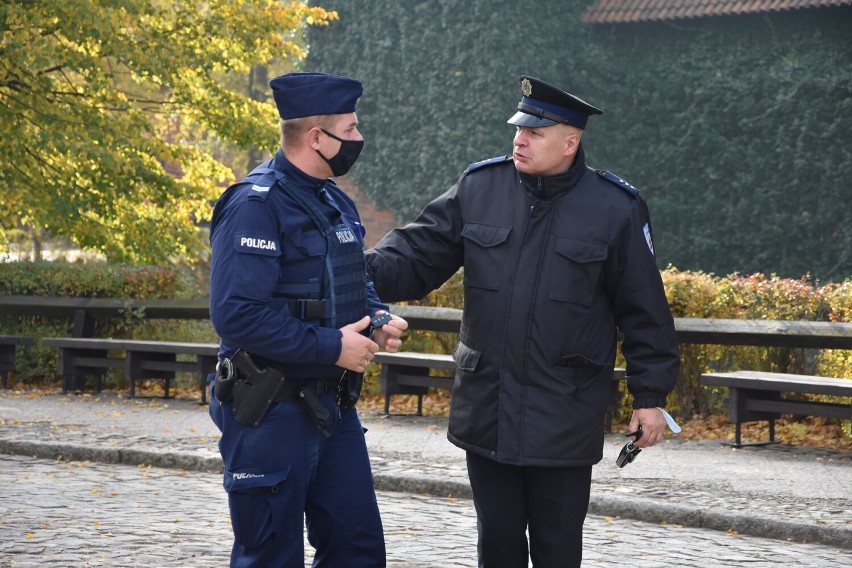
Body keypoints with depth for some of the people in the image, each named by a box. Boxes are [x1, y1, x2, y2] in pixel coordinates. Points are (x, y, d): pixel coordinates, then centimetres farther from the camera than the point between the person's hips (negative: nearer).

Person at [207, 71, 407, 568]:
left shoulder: (336, 202, 11)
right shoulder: (256, 205, -17)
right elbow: (236, 314, -26)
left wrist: (379, 319, 2)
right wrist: (332, 347, -22)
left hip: (333, 407, 9)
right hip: (271, 413, -9)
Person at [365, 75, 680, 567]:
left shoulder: (616, 208, -6)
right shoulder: (479, 187, 2)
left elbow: (644, 311, -2)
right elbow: (419, 253, 3)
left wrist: (651, 396, -1)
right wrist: (365, 272, -16)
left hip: (563, 419, -3)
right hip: (486, 411, 3)